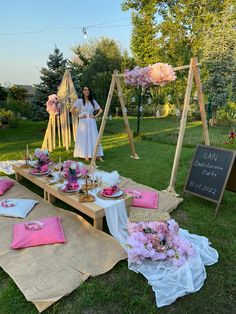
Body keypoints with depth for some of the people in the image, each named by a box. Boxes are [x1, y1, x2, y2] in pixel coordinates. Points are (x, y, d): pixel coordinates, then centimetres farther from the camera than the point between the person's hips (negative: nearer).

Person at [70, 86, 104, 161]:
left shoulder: (93, 101, 11)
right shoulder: (80, 101, 1)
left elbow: (100, 110, 14)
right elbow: (71, 110, -5)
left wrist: (95, 116, 1)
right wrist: (79, 115, -6)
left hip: (92, 122, 3)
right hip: (83, 122, -3)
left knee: (94, 138, 0)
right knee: (84, 138, -3)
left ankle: (98, 155, 0)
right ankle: (86, 156, 3)